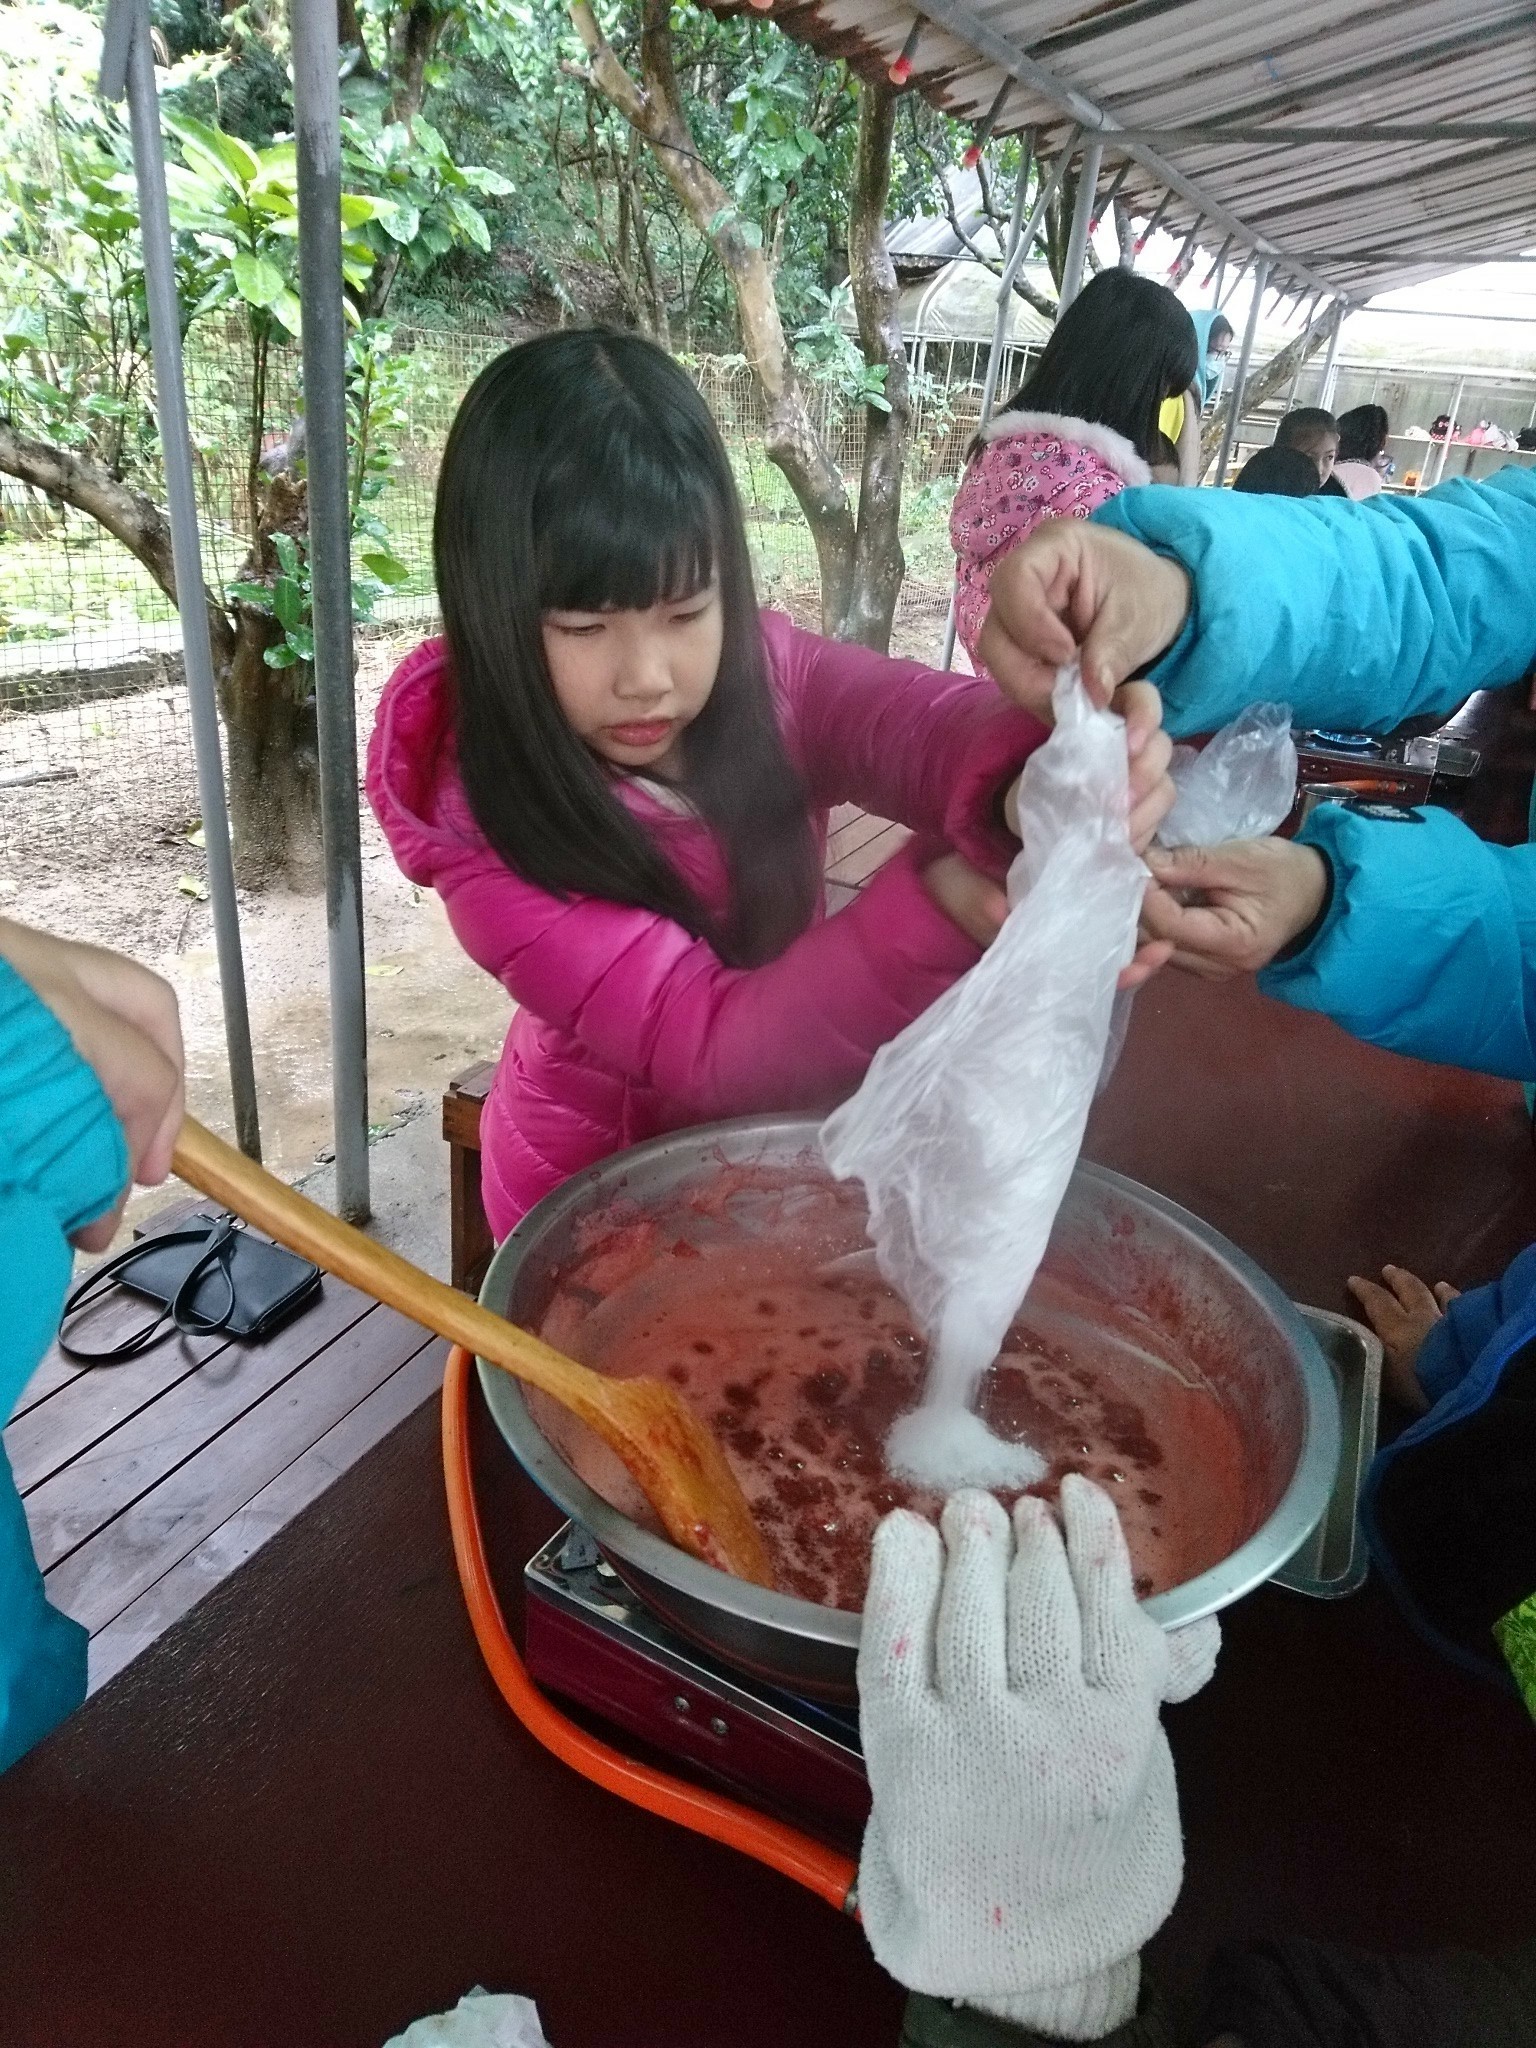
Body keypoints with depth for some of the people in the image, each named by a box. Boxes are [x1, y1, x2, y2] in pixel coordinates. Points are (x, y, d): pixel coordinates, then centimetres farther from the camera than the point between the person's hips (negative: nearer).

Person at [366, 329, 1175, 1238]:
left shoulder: (760, 671, -12)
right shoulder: (479, 812, -23)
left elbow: (916, 718, -31)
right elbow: (703, 1045, -31)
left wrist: (1034, 785, -54)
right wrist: (947, 907, -47)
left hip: (783, 1142, 5)